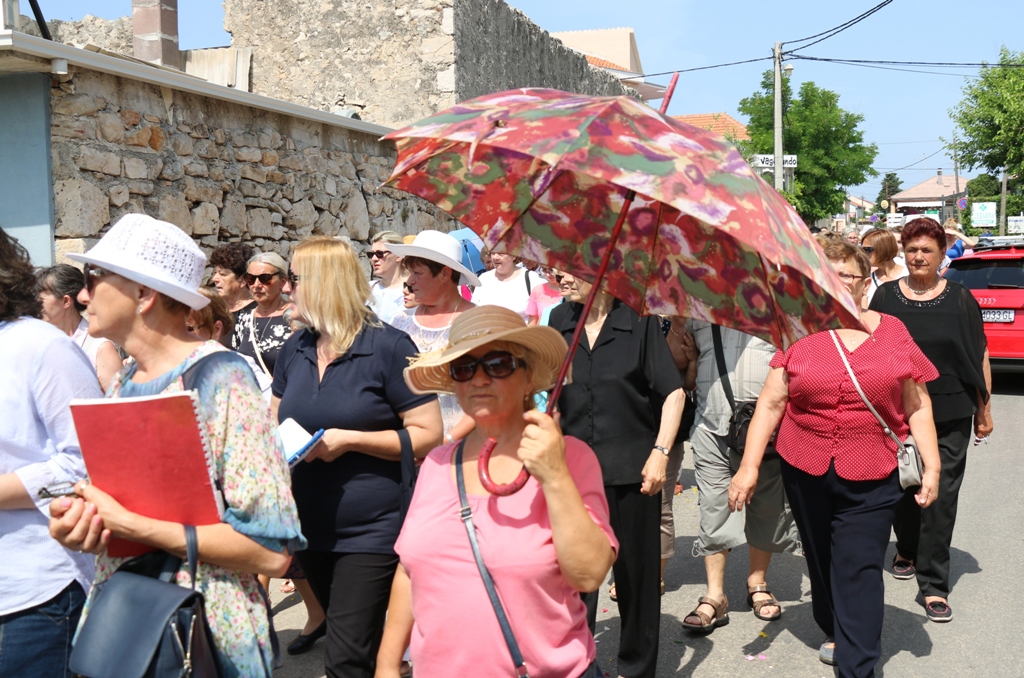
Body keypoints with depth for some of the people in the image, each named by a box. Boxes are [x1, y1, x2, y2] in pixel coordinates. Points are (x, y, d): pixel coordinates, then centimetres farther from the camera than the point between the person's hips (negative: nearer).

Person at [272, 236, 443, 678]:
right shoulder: (295, 350, 7)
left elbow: (428, 434, -14)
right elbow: (276, 423, 18)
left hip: (372, 532, -6)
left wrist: (350, 439, -22)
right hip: (311, 528, 7)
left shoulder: (388, 347, -12)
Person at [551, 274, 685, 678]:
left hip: (631, 469, -2)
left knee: (635, 569, 9)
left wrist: (660, 453, -12)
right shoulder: (559, 321, 5)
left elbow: (673, 393, -4)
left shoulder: (639, 321, -4)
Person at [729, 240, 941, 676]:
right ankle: (835, 633, 39)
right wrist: (749, 465, -4)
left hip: (871, 479, -2)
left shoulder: (892, 332, 2)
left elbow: (917, 405, 6)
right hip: (806, 473, 2)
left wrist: (931, 465, 1)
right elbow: (771, 402, 0)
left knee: (859, 570, -5)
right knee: (822, 561, 17)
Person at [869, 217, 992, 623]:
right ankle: (907, 550, 39)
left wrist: (984, 409, 5)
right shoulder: (885, 297, 3)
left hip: (950, 416, -1)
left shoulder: (960, 299, 1)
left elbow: (980, 356, 5)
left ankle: (933, 584, 1)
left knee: (941, 496, -4)